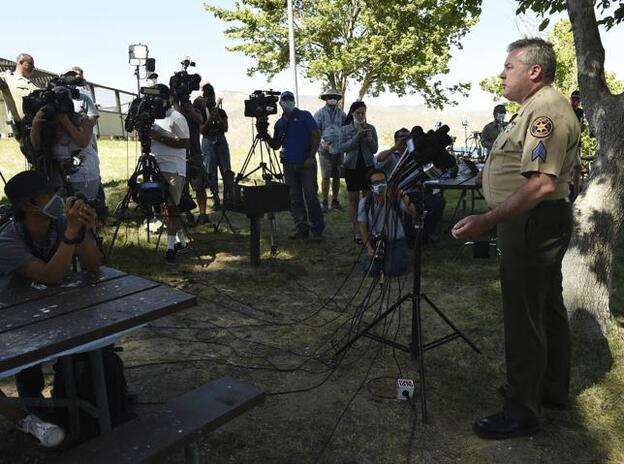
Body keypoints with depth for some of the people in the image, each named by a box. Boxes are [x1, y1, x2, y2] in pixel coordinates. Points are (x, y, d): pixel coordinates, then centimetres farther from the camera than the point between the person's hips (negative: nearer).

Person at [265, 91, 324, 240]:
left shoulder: (304, 116, 1)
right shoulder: (279, 123, 14)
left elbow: (316, 136, -5)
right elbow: (275, 145, 17)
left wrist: (311, 157, -13)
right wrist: (266, 135, -2)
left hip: (306, 164, -5)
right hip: (289, 165, 5)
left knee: (311, 196, -6)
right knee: (294, 199, 5)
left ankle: (317, 230, 1)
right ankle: (301, 229, 13)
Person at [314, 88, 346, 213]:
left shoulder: (341, 113, 10)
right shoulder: (320, 113, 1)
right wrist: (321, 141, -20)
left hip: (339, 150, 3)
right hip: (325, 150, -3)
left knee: (337, 177, 9)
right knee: (325, 177, -4)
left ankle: (335, 201, 19)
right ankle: (325, 202, 5)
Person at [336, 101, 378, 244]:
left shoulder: (371, 128, 4)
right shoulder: (345, 129, 2)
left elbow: (375, 149, 3)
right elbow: (341, 148, -9)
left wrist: (370, 139, -17)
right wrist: (356, 138, -19)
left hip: (368, 166, 0)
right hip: (352, 167, 0)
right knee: (353, 199, 2)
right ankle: (357, 230, 7)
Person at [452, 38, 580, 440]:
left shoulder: (546, 109, -19)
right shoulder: (540, 106, 16)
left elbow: (542, 183, -29)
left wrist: (488, 221, -31)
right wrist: (496, 219, 24)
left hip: (532, 225, -11)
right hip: (541, 225, 11)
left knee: (524, 319, -4)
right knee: (547, 311, 19)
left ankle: (522, 412, 7)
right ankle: (552, 390, 34)